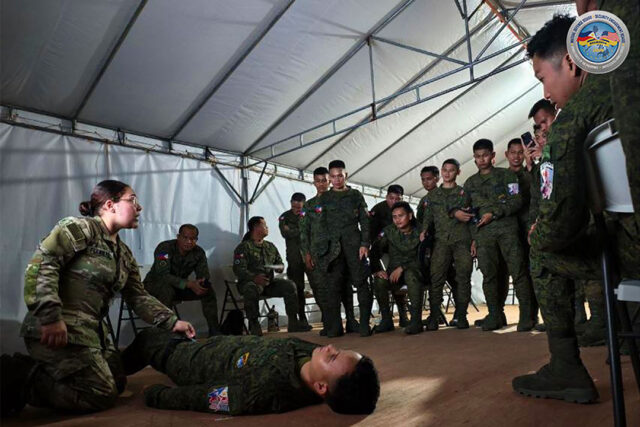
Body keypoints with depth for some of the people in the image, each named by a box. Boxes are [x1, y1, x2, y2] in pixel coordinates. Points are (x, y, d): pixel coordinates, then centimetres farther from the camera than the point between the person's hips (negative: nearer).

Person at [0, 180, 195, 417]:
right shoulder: (80, 227, -9)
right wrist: (50, 317, -28)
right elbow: (40, 265, -19)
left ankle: (34, 367, 15)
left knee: (117, 383, 14)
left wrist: (172, 321, 6)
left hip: (93, 331, 9)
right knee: (102, 395, -9)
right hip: (59, 330, -9)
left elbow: (139, 297, 15)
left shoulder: (124, 254, 16)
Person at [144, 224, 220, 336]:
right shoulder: (164, 248, -24)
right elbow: (163, 275, -34)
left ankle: (214, 331, -7)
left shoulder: (199, 252, -7)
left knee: (208, 289, -12)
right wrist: (189, 284, -43)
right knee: (167, 289, -38)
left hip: (179, 288, 5)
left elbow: (204, 276, -8)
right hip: (153, 285, -5)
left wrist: (198, 285, -34)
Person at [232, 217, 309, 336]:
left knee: (290, 285, -17)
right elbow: (239, 269, -12)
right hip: (250, 282, -5)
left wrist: (280, 268, -4)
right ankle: (254, 325, -27)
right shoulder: (243, 247, 0)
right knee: (251, 289, -39)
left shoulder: (270, 246, 21)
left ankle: (293, 323, -13)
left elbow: (280, 263, 23)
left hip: (270, 282, 5)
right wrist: (254, 277, -30)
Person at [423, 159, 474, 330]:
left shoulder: (464, 192, 14)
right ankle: (433, 317, -7)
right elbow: (428, 218, 16)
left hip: (462, 240, 0)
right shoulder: (432, 195, 20)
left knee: (463, 278, -5)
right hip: (441, 240, 1)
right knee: (436, 278, -10)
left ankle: (461, 316, 2)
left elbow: (473, 218, 10)